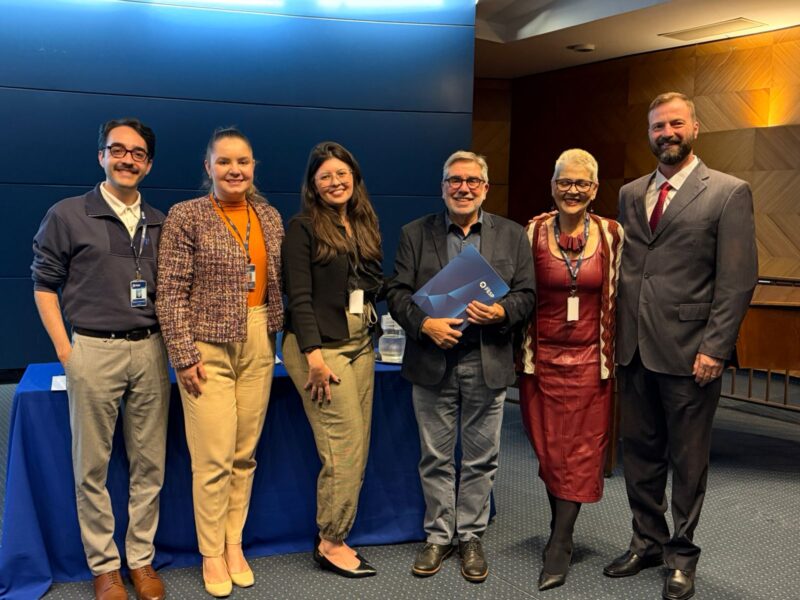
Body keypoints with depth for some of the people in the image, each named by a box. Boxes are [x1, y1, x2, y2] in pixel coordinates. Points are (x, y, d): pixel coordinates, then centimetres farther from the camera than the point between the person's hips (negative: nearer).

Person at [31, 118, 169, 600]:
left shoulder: (160, 224, 11)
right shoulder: (66, 216, 1)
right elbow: (45, 285, 3)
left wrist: (169, 344, 7)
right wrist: (65, 349, -3)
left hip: (150, 351, 3)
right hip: (94, 351, -3)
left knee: (149, 463, 8)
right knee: (92, 466, 5)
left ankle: (141, 559, 22)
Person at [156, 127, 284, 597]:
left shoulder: (270, 216, 9)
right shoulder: (187, 216, -6)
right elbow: (172, 293, -9)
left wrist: (273, 332, 8)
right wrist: (184, 356, -13)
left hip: (259, 345, 5)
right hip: (209, 346, -4)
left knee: (245, 453, 10)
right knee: (214, 458, -2)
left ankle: (235, 544, 25)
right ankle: (212, 554, 16)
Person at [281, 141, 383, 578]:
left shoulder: (365, 226, 15)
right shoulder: (303, 228, -5)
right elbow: (299, 296, -11)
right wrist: (314, 355, -18)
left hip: (361, 344, 7)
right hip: (319, 345, -7)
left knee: (357, 447, 6)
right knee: (345, 446, -8)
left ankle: (333, 536, 18)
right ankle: (330, 543, 8)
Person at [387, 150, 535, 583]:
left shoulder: (512, 235, 6)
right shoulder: (415, 234, 5)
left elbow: (526, 294, 3)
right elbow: (397, 292, 1)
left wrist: (502, 312, -16)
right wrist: (424, 323, -15)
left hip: (487, 364, 0)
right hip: (432, 362, 0)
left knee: (481, 458, 9)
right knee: (435, 457, 10)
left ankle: (471, 537, 25)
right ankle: (439, 535, 25)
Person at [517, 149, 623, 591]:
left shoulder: (611, 234, -3)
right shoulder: (534, 232, -3)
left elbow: (615, 297, 4)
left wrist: (611, 355, 3)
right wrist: (522, 353, 2)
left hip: (589, 358, 0)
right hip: (543, 356, 1)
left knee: (581, 449, 2)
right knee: (549, 448, 9)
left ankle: (559, 545, 9)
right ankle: (563, 533, 28)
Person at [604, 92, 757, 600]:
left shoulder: (729, 193, -4)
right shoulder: (631, 194, 12)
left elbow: (739, 279, -9)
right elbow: (622, 268, 12)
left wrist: (715, 348, -14)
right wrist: (616, 333, 5)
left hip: (688, 352, -5)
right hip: (634, 349, 5)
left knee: (688, 460, 8)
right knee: (640, 452, 15)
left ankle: (682, 555, 25)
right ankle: (648, 542, 33)